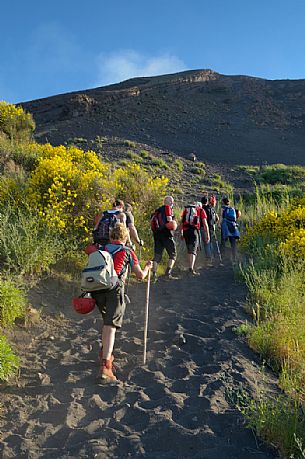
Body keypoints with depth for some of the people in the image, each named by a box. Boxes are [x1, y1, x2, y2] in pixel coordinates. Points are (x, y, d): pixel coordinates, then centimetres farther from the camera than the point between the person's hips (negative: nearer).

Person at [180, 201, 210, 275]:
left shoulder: (186, 209, 21)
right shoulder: (201, 210, 12)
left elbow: (181, 222, 17)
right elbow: (205, 224, 6)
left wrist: (181, 233, 20)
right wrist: (207, 235, 9)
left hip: (185, 230, 4)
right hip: (194, 230, -4)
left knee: (189, 250, 16)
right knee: (193, 250, -6)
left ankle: (190, 267, 22)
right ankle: (191, 268, -19)